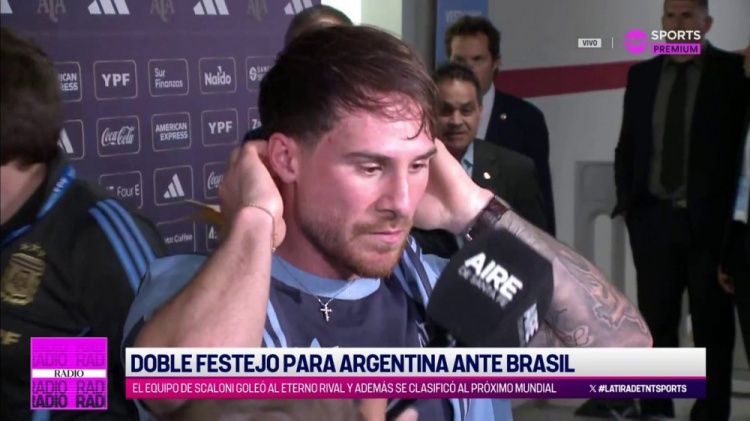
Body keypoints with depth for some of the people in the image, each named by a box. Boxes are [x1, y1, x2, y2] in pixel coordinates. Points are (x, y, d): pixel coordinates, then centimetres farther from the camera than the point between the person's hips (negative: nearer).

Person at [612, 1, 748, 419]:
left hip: (709, 220, -3)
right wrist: (627, 199, 3)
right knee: (656, 322, 7)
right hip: (653, 218, 3)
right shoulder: (642, 75, 9)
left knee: (713, 324, 6)